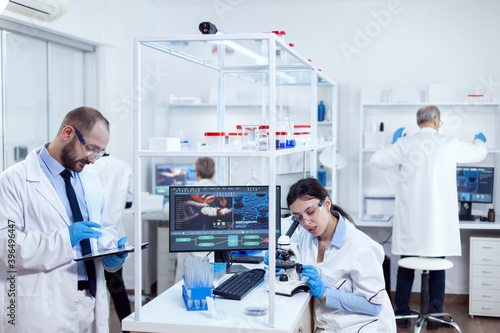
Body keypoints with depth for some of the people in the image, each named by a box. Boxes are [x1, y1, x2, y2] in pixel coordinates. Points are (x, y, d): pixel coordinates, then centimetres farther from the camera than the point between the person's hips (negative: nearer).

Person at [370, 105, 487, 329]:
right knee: (437, 268, 9)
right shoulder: (449, 145, -2)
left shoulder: (404, 144, -4)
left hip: (410, 221, 1)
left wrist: (393, 143, 20)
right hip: (438, 222, -1)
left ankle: (401, 315, 15)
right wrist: (479, 141, 39)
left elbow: (376, 161, 3)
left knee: (406, 267, 9)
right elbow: (478, 153, 15)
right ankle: (435, 317, 13)